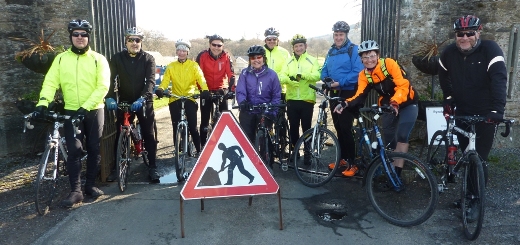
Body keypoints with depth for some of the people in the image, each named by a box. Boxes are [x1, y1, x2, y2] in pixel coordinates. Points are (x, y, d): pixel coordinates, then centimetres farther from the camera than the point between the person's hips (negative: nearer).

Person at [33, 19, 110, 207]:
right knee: (74, 151, -2)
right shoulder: (61, 58, 4)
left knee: (94, 149, 7)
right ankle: (75, 191, 6)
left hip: (94, 111, -1)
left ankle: (90, 185, 22)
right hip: (71, 111, 1)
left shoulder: (98, 59, -2)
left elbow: (102, 87, -11)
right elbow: (50, 83, -3)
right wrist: (42, 103, -20)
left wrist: (85, 107, -21)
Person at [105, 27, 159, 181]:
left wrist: (142, 98, -32)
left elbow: (151, 81, -15)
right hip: (124, 102, 1)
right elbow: (111, 79, -10)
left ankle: (152, 167, 12)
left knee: (149, 135, 2)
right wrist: (110, 97, -28)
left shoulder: (148, 59, -4)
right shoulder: (117, 58, 0)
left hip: (144, 102, -1)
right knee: (120, 135, 5)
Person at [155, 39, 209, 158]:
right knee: (176, 127, 4)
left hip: (190, 98, -2)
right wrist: (160, 89, -25)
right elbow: (165, 80, -3)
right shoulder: (171, 66, 9)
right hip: (175, 99, 2)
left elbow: (201, 79, -9)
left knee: (192, 126, -4)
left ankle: (199, 150, 11)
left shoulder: (193, 65, 4)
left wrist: (205, 90, -30)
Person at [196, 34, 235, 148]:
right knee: (205, 120, 3)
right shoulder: (202, 55, -12)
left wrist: (231, 90, -22)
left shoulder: (226, 57, -9)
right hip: (207, 91, -1)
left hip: (221, 90, 1)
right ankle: (203, 145, 13)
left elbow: (231, 74, -11)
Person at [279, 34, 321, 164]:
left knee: (306, 127, 5)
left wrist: (303, 75, -29)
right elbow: (282, 77, -2)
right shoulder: (289, 62, 13)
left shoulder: (312, 60, 4)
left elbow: (316, 75, -13)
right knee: (293, 127, 9)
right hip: (292, 100, 3)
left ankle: (308, 153, 17)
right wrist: (289, 78, -25)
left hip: (307, 100, -3)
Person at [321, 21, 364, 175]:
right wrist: (327, 80, -6)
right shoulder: (331, 52, 13)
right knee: (338, 128, 12)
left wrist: (340, 82, -21)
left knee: (346, 129, -8)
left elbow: (358, 72, -18)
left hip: (348, 94, -7)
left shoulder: (353, 50, -9)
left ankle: (351, 163, 1)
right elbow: (324, 70, 15)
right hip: (334, 94, 7)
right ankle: (343, 158, 24)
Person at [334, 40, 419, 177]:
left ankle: (397, 173, -15)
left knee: (402, 136, -20)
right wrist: (345, 103, -37)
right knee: (389, 141, 6)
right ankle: (389, 170, 26)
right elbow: (360, 95, -19)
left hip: (407, 103, -5)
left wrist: (395, 103, -44)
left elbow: (403, 86, -28)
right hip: (388, 106, 5)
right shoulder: (363, 75, -7)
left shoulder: (389, 64, -22)